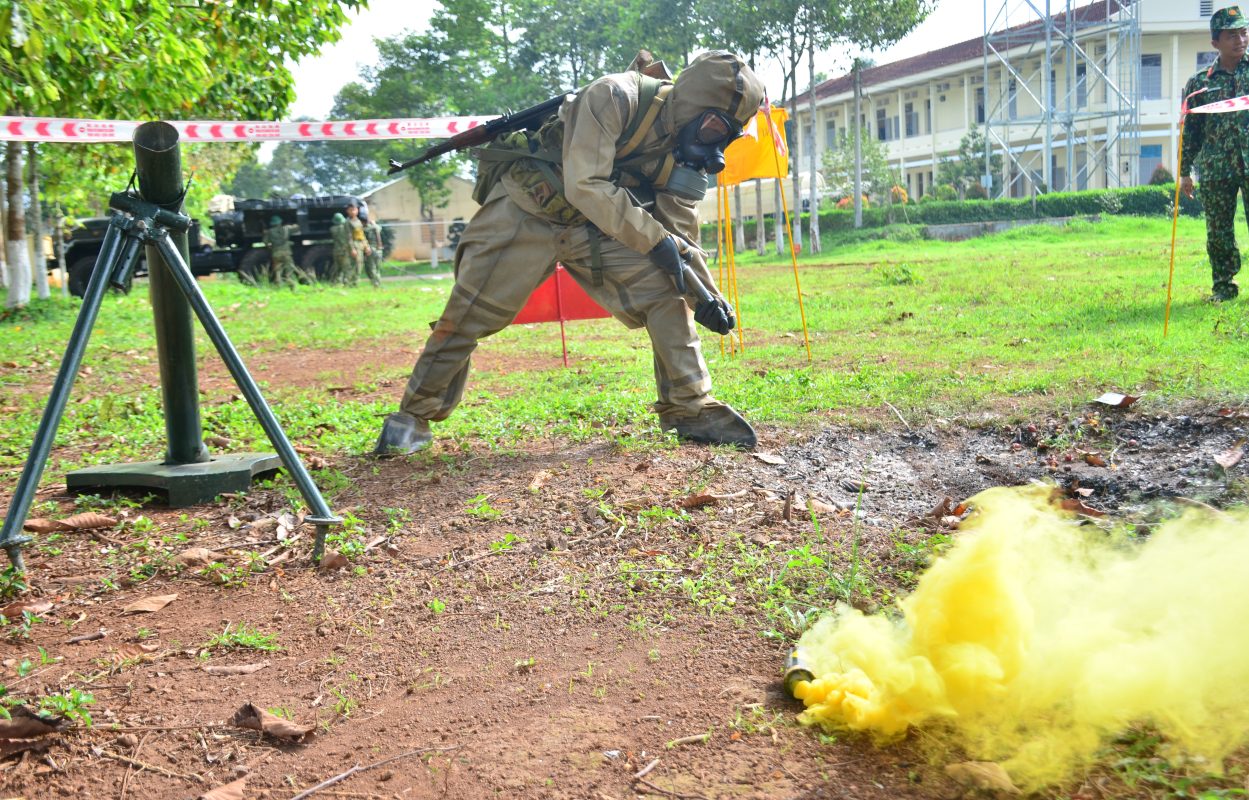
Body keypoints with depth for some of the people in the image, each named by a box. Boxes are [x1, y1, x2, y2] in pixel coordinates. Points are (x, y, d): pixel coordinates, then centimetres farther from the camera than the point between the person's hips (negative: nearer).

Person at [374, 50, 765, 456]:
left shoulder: (685, 154, -5)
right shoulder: (615, 98, -25)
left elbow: (682, 237, 0)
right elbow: (584, 187, -31)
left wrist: (707, 296, -11)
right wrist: (654, 239, -31)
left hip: (595, 228, 6)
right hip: (525, 212, -5)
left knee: (666, 292, -9)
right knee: (466, 316, -3)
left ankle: (690, 409, 0)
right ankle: (415, 415, 14)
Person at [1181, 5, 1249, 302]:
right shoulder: (1200, 83, 8)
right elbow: (1189, 129, 10)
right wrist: (1184, 171, 7)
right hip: (1215, 168, 1)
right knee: (1218, 232, 4)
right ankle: (1223, 285, 16)